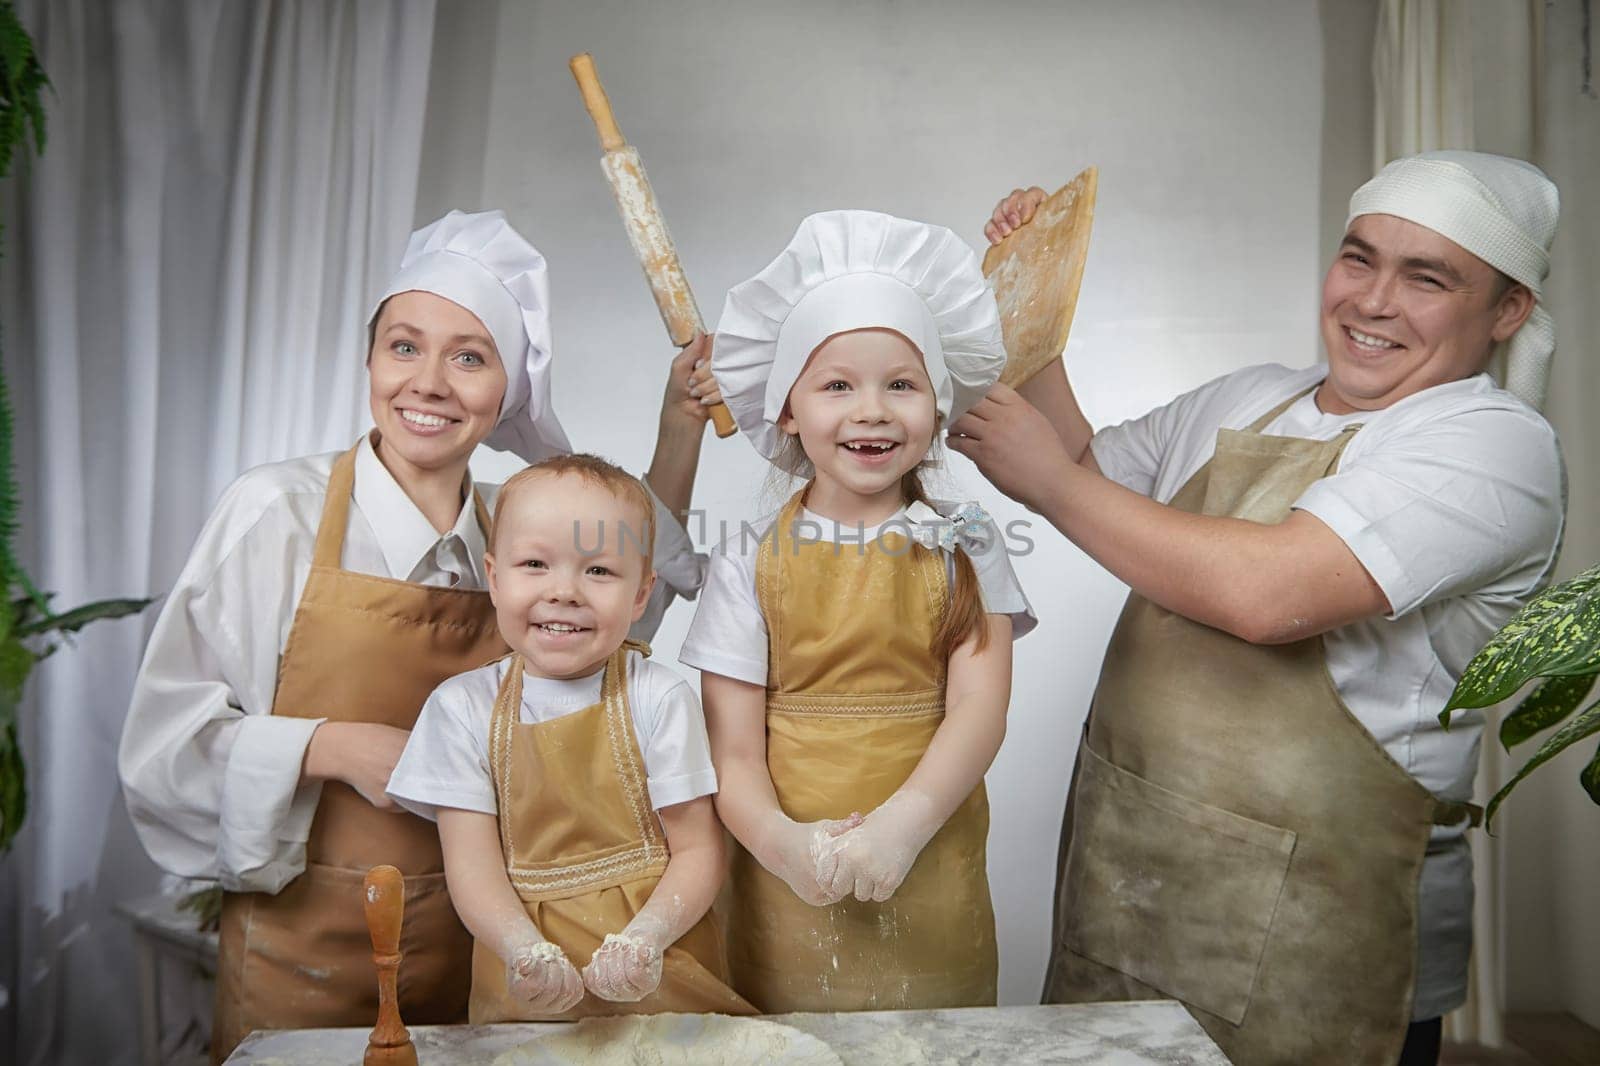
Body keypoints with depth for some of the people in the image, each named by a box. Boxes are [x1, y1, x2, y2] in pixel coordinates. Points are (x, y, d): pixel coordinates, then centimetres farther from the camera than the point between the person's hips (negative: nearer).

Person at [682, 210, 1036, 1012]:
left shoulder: (962, 545, 1)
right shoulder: (752, 560, -2)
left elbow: (979, 708, -8)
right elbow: (732, 750, -4)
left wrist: (901, 823, -23)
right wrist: (782, 842, -22)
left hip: (931, 892, 1)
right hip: (787, 890, 0)